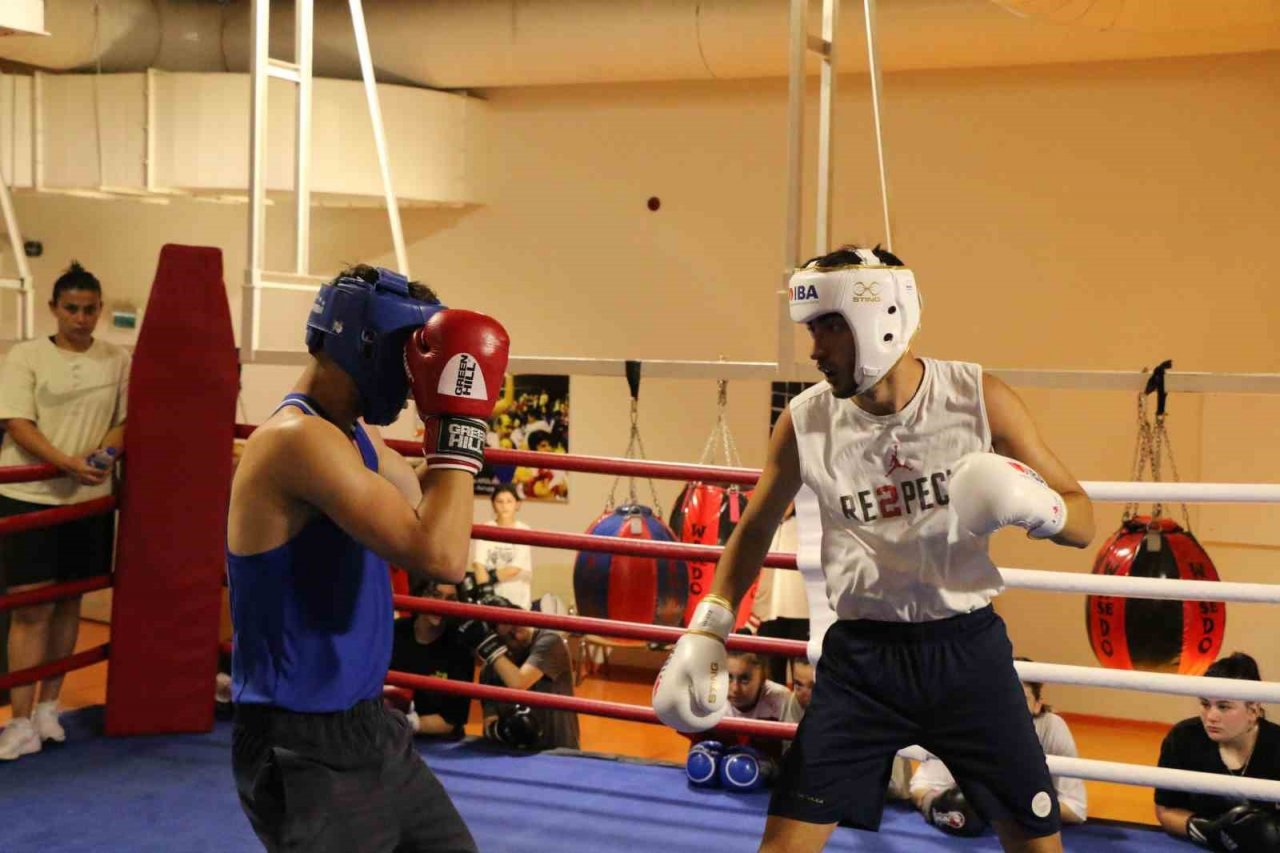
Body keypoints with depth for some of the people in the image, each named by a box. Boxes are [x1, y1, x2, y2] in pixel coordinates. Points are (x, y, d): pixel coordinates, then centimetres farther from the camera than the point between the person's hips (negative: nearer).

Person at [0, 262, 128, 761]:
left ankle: (48, 706, 24)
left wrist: (104, 454, -13)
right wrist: (68, 463, -24)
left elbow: (127, 420, 8)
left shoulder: (117, 360, 5)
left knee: (68, 601, 11)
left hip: (89, 497, 3)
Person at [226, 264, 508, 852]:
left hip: (369, 727, 10)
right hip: (304, 753, -10)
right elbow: (439, 557, -30)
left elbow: (429, 516, 19)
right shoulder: (300, 437, -23)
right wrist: (460, 421, -22)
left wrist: (446, 420, 8)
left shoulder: (353, 435, 7)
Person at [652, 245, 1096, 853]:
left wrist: (1033, 504, -25)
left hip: (966, 646, 0)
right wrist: (707, 629, 1)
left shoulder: (979, 398, -10)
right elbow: (755, 529, 10)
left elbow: (1082, 521, -3)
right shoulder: (805, 421, -7)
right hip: (860, 653, 0)